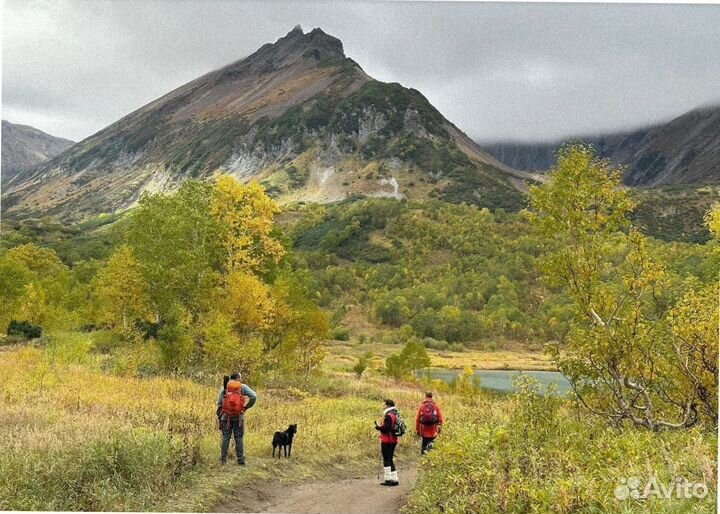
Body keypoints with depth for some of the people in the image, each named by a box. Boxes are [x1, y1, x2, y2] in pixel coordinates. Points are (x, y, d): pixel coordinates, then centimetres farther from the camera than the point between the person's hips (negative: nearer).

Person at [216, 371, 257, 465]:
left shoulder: (224, 388, 7)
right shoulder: (242, 387, 1)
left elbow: (219, 404, 5)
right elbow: (254, 396, -12)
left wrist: (219, 417, 11)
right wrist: (246, 406, 0)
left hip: (226, 416, 2)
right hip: (239, 416, -2)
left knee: (225, 437, 8)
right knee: (239, 438, 4)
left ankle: (223, 459, 7)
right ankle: (241, 459, 3)